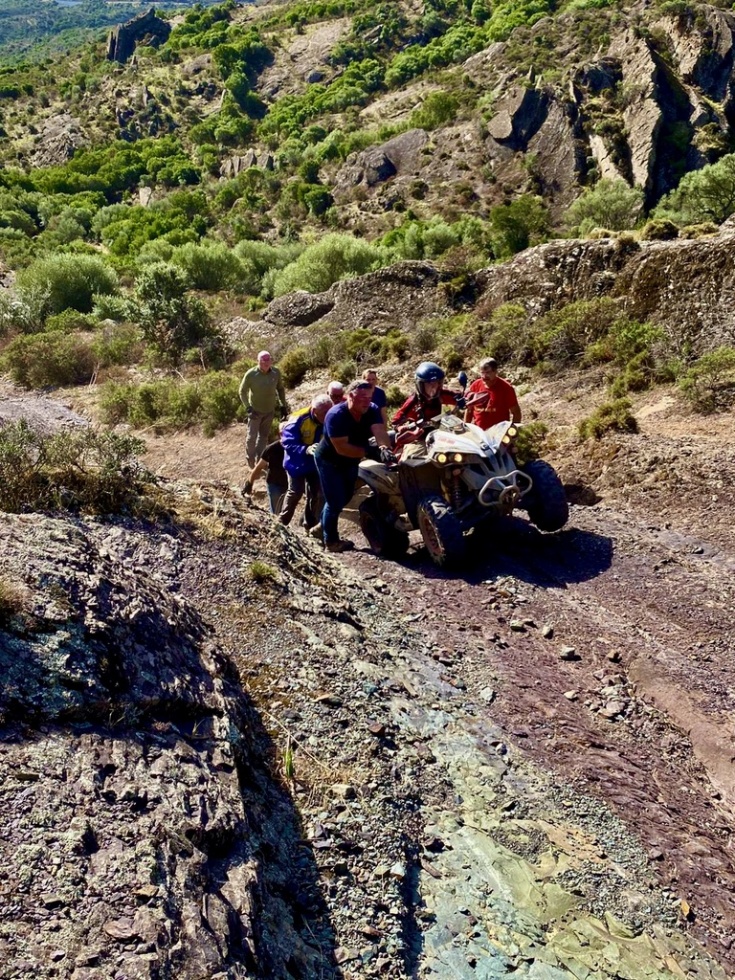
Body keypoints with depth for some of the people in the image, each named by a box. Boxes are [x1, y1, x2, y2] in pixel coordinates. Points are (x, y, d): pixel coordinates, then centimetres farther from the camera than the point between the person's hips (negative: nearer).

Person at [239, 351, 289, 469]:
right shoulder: (251, 374, -21)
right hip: (255, 410, -3)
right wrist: (248, 408, -19)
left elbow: (280, 389, 4)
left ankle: (259, 458, 31)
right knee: (252, 436, 2)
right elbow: (242, 391, -10)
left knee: (264, 436, 15)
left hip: (270, 410, 3)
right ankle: (250, 458, 23)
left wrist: (283, 406, 4)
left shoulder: (276, 372, -13)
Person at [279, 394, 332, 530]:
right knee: (295, 492, -1)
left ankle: (310, 524, 29)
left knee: (316, 493, 11)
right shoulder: (298, 421, -30)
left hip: (315, 463, 5)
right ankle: (282, 521, 19)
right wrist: (306, 449, -47)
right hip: (297, 463, -5)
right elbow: (288, 443, -32)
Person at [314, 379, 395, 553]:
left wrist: (384, 448, -57)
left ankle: (322, 528, 42)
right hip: (329, 461, -7)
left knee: (345, 498, 21)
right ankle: (331, 541, 11)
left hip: (350, 462, 7)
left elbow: (380, 432, -35)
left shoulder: (373, 411, -17)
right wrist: (369, 452, -43)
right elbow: (341, 448, -37)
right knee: (336, 501, -8)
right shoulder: (336, 415, -32)